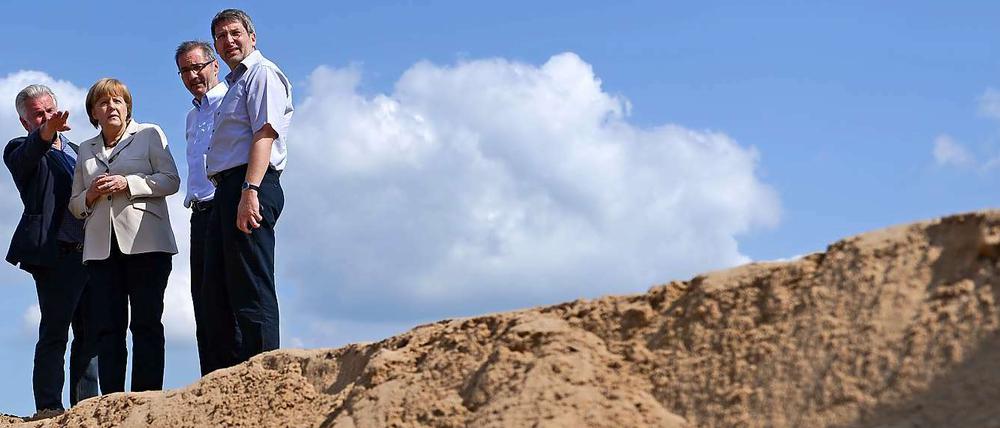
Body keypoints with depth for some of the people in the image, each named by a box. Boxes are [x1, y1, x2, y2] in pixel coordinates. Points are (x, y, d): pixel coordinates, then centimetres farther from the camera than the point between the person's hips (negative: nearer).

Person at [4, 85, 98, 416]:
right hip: (56, 253, -7)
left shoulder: (77, 152, 24)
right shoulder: (20, 150, 4)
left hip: (90, 251, 7)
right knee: (54, 333, -9)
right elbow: (27, 157, -21)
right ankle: (48, 407, -10)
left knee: (90, 334, 5)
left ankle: (85, 405, 9)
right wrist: (45, 134, -39)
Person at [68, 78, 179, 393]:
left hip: (145, 241, -4)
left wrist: (127, 184, -11)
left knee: (146, 322, -7)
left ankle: (146, 397, -10)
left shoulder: (149, 134, 11)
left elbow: (171, 180, 0)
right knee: (108, 325, -4)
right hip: (101, 246, 4)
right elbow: (75, 205, 23)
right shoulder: (86, 150, 22)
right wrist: (91, 195, 0)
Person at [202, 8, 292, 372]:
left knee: (251, 289, -14)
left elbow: (265, 133, -16)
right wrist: (228, 193, 14)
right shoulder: (234, 83, 28)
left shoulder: (262, 73, -3)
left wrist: (250, 190, -26)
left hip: (250, 189, -11)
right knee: (217, 291, 10)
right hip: (226, 190, 11)